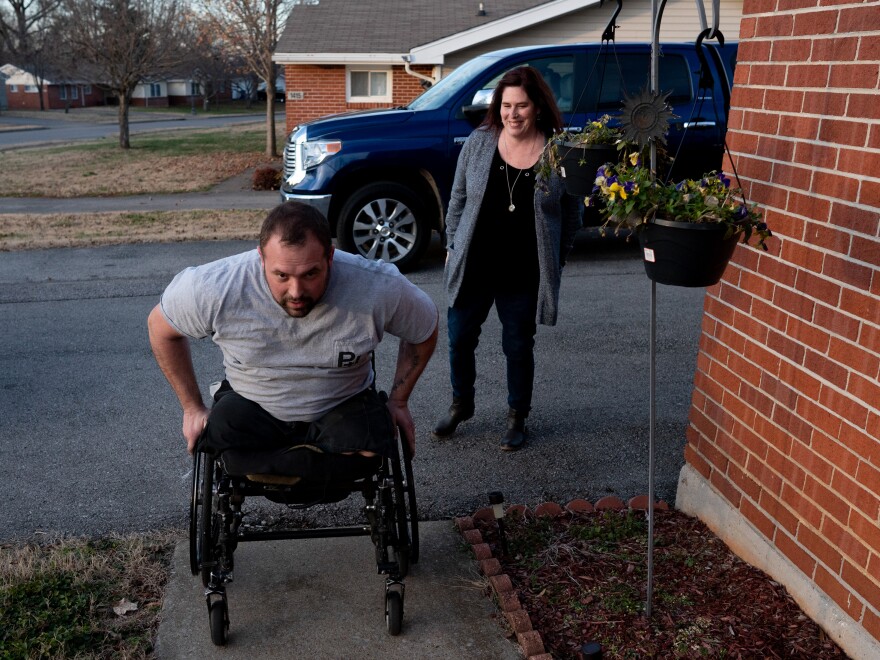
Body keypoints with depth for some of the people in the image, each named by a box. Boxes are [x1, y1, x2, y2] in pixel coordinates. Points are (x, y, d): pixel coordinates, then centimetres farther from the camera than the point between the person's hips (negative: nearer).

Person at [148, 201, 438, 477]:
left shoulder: (379, 288, -25)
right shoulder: (214, 287, -23)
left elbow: (424, 331, -2)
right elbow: (161, 326, -1)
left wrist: (398, 401, 0)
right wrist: (193, 407, 1)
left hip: (343, 408, 0)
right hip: (251, 404, 1)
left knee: (370, 451, -31)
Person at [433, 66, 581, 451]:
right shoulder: (479, 142, -2)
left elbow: (571, 215, 1)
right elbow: (458, 198, 7)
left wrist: (554, 262, 2)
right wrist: (452, 245, 7)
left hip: (524, 275, -2)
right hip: (473, 267, 2)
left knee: (518, 347, 10)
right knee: (460, 339, 12)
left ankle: (517, 418, 31)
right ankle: (461, 405, 37)